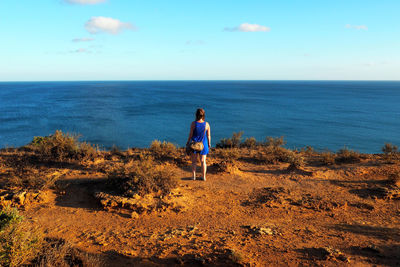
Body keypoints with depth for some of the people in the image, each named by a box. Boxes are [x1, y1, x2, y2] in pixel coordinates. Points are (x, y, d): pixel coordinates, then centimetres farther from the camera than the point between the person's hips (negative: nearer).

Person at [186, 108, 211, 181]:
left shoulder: (193, 123, -14)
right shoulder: (207, 124, -9)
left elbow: (190, 134, -9)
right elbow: (208, 135, -2)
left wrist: (188, 142, 5)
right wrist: (209, 144, 11)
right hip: (203, 144, 1)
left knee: (194, 161, 11)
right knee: (203, 161, 12)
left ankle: (194, 176, 15)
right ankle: (204, 177, 16)